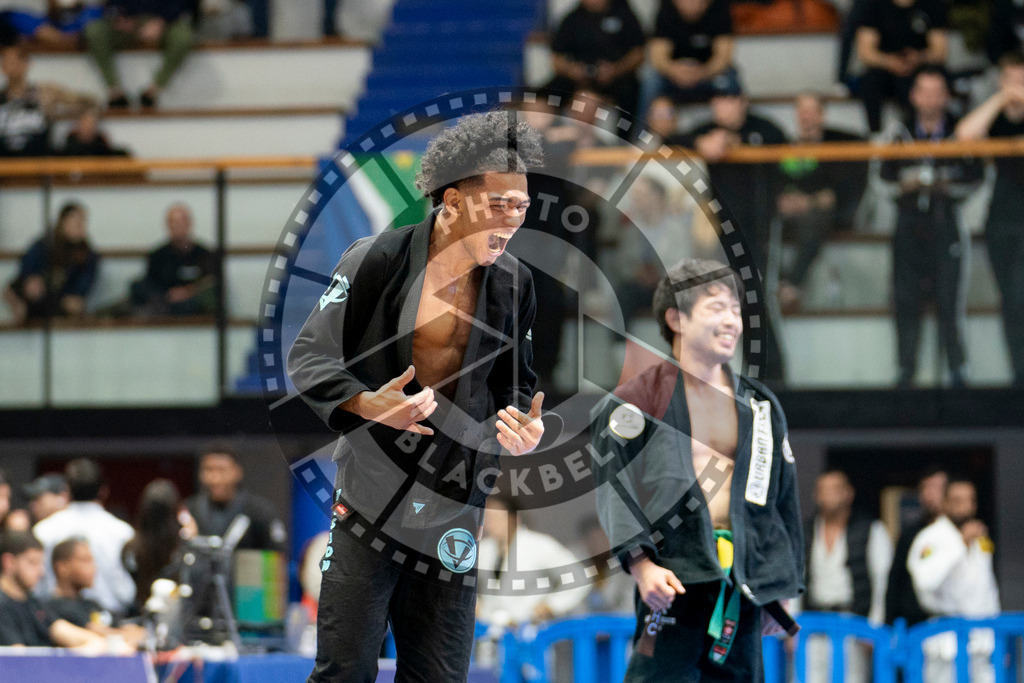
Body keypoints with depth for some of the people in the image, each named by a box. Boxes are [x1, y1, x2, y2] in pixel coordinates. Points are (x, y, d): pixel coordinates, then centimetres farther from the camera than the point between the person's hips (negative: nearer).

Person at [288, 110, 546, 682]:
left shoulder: (514, 283, 6)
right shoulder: (375, 261, -9)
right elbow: (309, 358, -6)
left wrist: (522, 429, -8)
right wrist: (368, 404, -24)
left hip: (454, 506, 4)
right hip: (368, 498, -4)